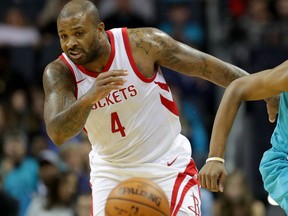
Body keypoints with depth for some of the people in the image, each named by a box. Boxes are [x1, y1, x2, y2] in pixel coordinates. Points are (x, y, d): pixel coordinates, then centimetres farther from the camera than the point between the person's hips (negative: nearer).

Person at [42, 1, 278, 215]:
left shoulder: (142, 43, -19)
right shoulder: (59, 73, -15)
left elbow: (209, 66, -10)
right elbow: (57, 135, -29)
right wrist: (89, 98, -48)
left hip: (168, 165, -2)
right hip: (110, 171, 2)